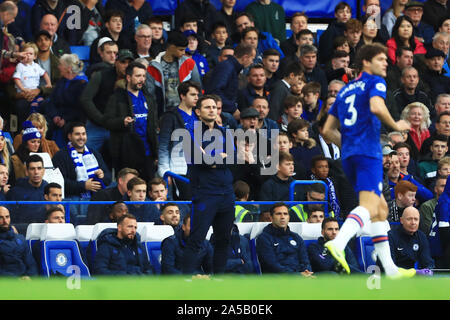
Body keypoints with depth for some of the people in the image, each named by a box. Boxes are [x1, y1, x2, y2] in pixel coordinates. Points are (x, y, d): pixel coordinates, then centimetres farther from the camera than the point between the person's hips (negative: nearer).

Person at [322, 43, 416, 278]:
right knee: (369, 207, -20)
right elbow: (377, 107, -19)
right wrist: (396, 126, -4)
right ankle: (338, 243, -44)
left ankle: (390, 268, 13)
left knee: (381, 208, 15)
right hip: (368, 152, -8)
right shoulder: (374, 82, 3)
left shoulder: (345, 90, 25)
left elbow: (328, 130, 23)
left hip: (348, 156, 8)